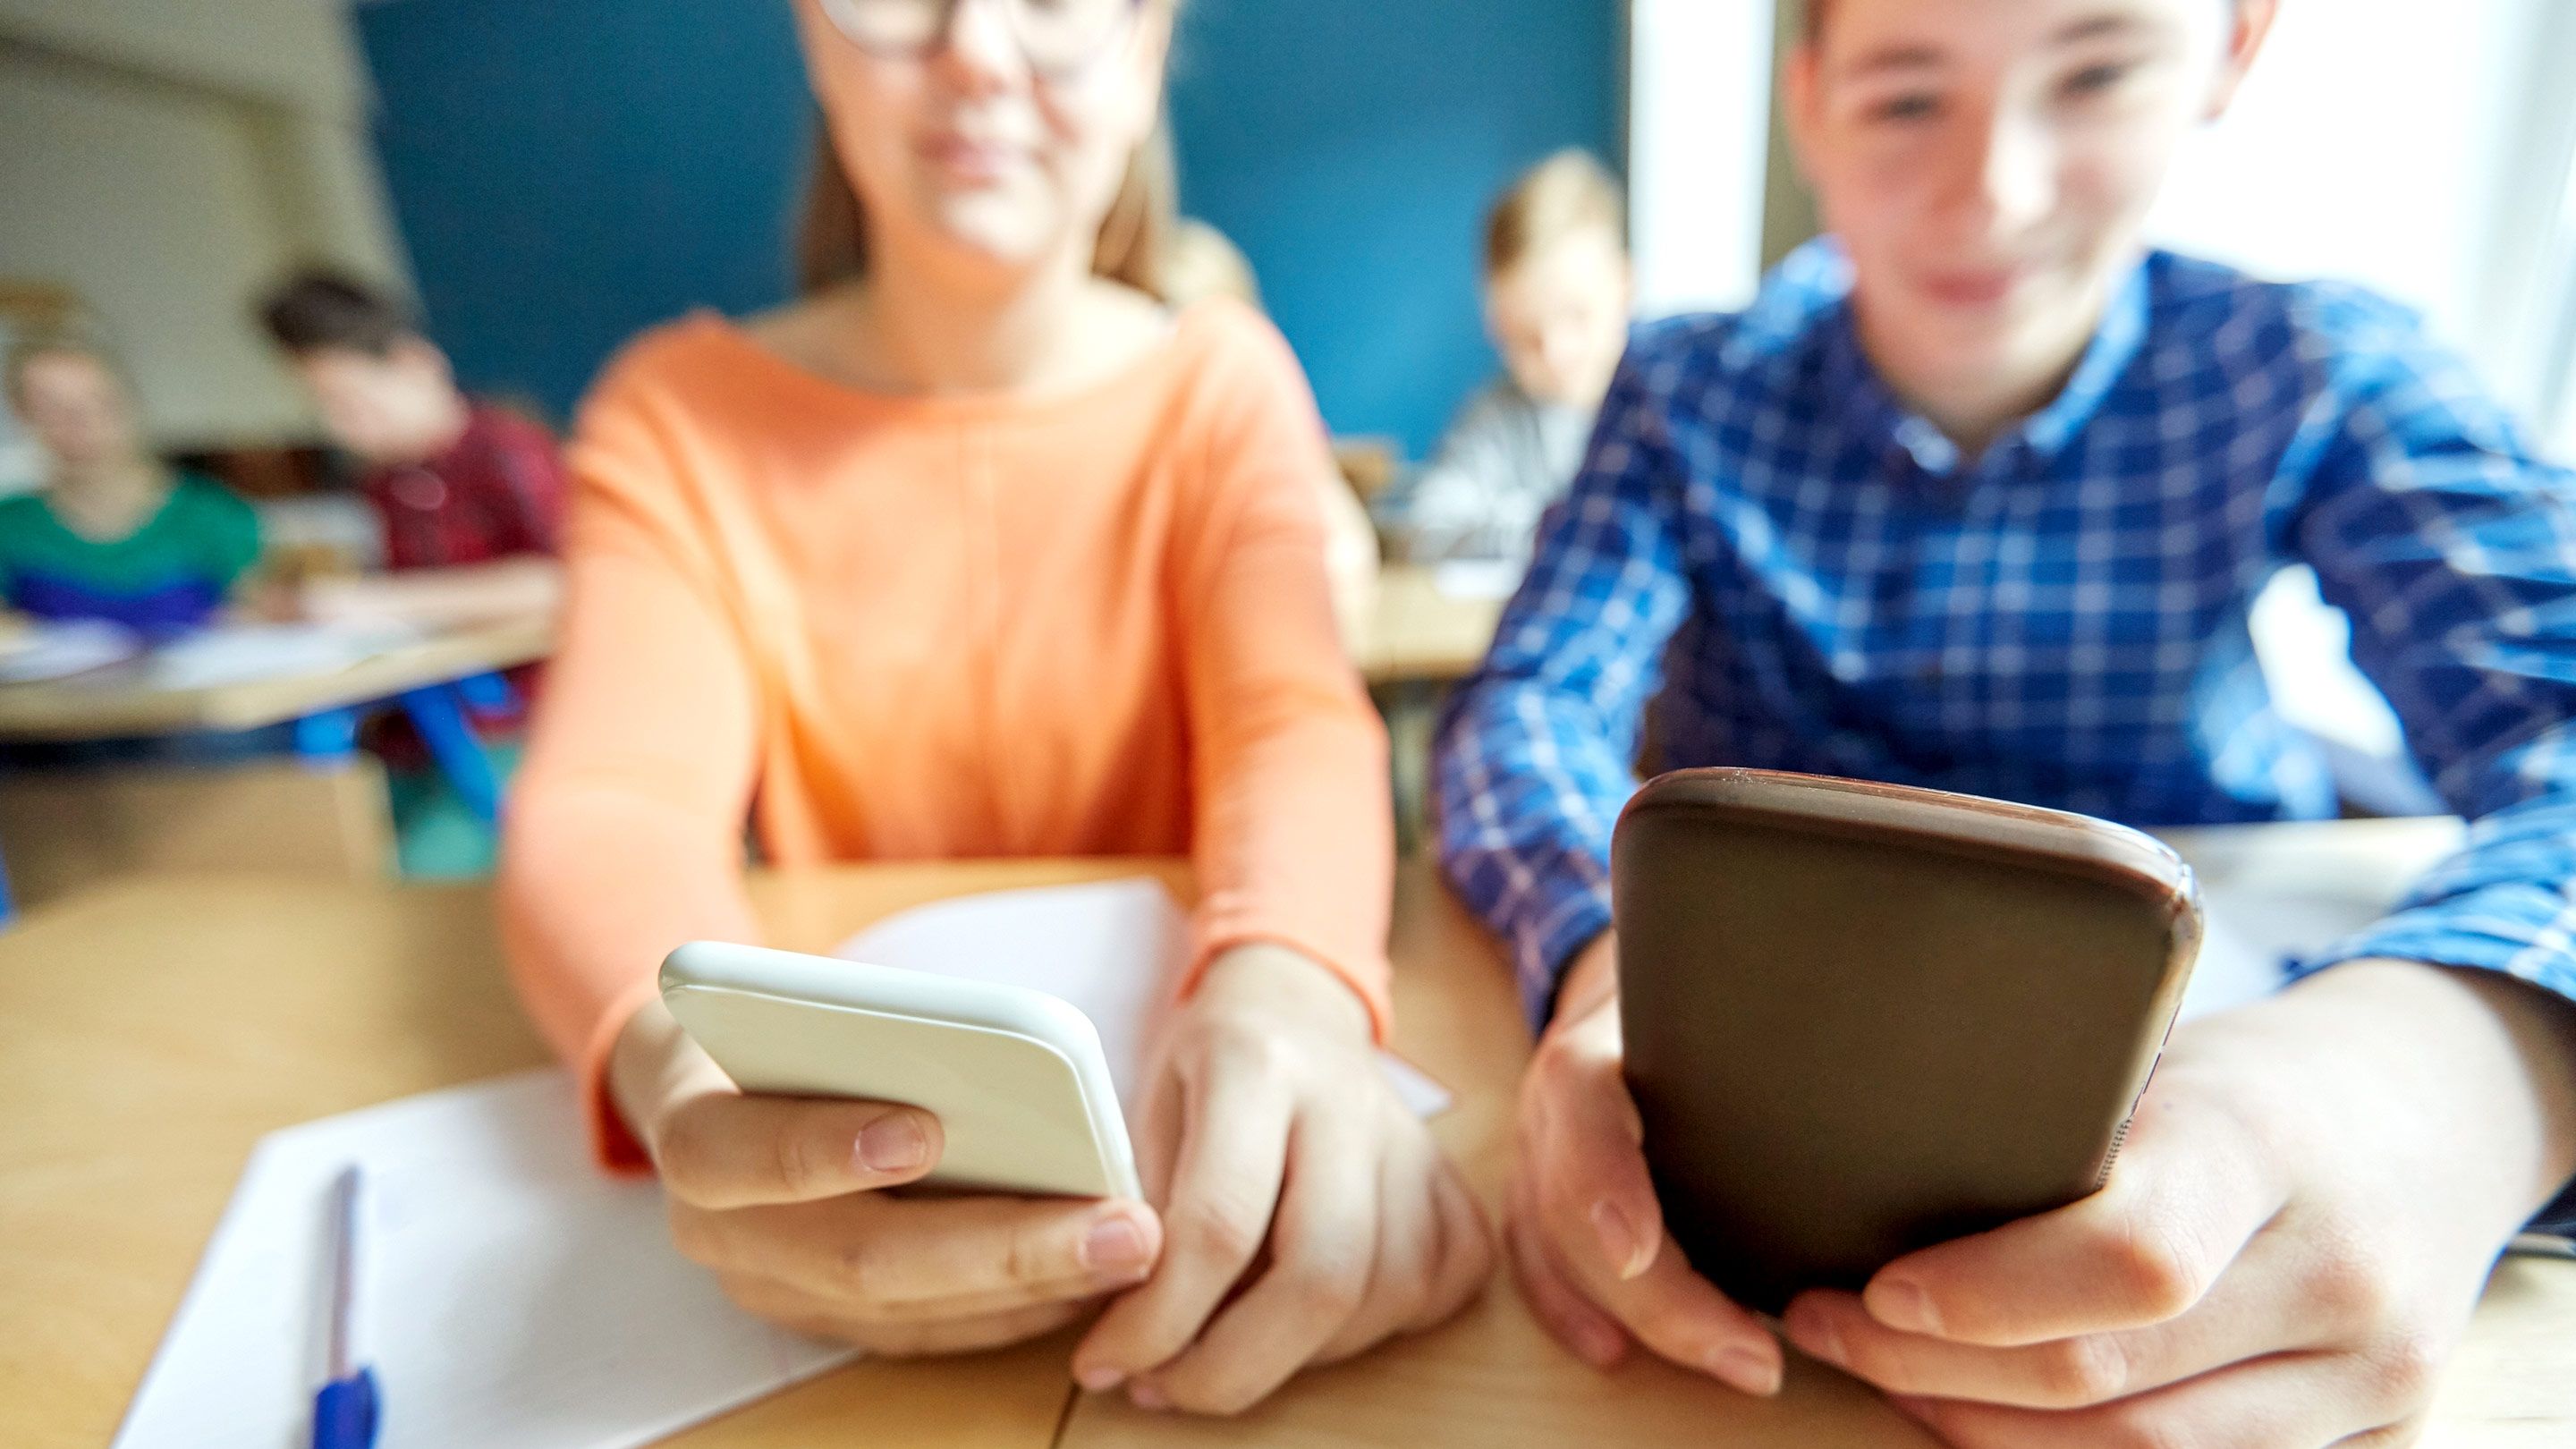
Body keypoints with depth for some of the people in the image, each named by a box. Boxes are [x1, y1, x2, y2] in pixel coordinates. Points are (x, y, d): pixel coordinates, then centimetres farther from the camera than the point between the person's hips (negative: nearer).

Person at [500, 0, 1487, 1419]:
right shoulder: (676, 409, -2)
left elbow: (1297, 722, -17)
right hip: (840, 1124, 2)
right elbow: (612, 799, -15)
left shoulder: (1222, 380, -2)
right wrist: (690, 1080, -39)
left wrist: (1288, 996, -40)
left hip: (1159, 1051, 0)